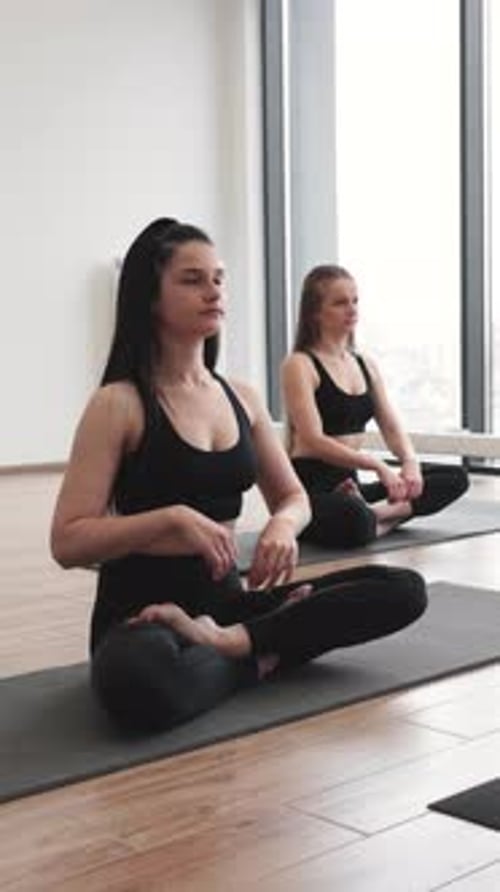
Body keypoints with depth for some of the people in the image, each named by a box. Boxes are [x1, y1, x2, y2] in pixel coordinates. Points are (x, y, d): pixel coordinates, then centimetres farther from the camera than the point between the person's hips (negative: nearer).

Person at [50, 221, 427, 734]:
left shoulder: (240, 397, 9)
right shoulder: (119, 404, -9)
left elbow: (293, 496, 18)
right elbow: (67, 543, -13)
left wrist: (283, 524, -6)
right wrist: (173, 517, -25)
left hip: (226, 595, 6)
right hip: (142, 608, -6)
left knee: (403, 591, -11)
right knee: (138, 681, -43)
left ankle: (228, 641, -16)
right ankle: (257, 656, -13)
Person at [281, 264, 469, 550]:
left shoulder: (366, 365, 14)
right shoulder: (299, 365, -9)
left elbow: (393, 428, 9)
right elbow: (314, 440, -18)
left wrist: (410, 461, -13)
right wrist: (376, 464, -27)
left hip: (349, 482, 8)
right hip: (310, 486, -8)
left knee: (455, 478, -3)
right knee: (353, 520, -43)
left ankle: (377, 514, -17)